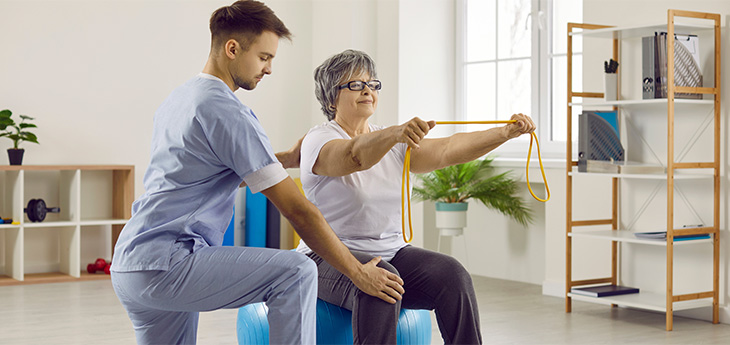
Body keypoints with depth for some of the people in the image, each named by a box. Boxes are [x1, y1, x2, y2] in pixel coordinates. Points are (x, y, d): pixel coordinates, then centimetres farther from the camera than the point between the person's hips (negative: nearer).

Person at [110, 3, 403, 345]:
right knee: (295, 272, -17)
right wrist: (358, 272, -6)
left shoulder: (177, 99, 17)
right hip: (165, 265, -10)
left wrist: (287, 158, 29)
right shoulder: (227, 112, -12)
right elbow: (297, 210, -12)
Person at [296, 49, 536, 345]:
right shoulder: (318, 140, -7)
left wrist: (507, 132, -19)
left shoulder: (395, 143, 12)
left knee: (452, 275, -19)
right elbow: (356, 155, -30)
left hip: (391, 252, 6)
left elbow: (448, 149, -4)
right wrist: (396, 133, -50)